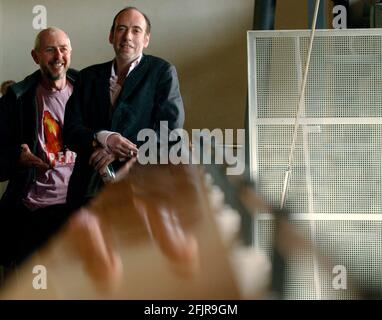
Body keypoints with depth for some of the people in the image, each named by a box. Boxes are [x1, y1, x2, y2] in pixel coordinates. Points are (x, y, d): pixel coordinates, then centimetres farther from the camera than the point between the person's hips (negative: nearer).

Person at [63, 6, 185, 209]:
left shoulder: (163, 72, 8)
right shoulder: (89, 77, 18)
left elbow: (171, 129, -2)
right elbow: (70, 131, 9)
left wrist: (118, 152, -10)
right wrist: (103, 138, -12)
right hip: (89, 188, 3)